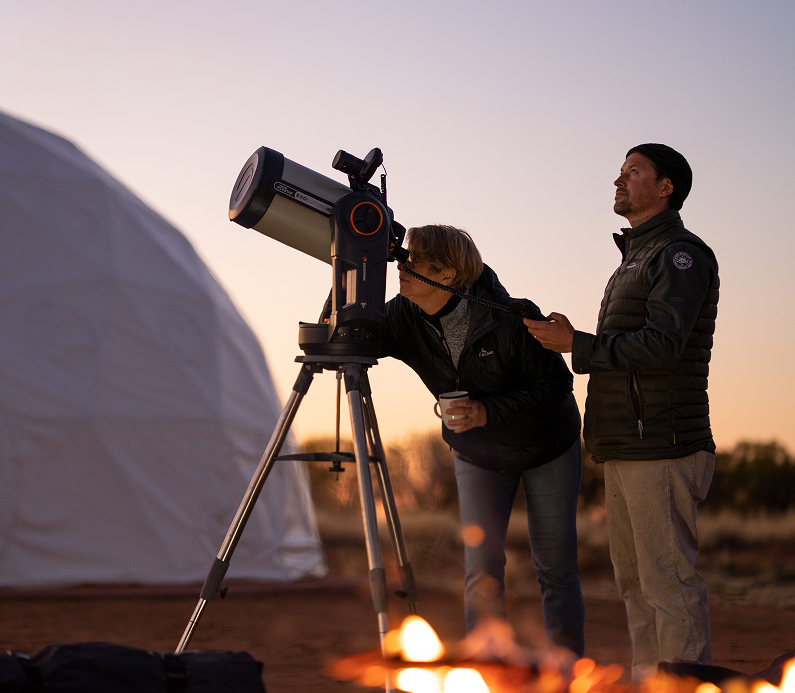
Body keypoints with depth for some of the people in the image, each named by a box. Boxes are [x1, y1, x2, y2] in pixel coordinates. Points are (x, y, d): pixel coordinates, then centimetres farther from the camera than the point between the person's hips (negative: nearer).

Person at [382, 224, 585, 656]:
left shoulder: (507, 319, -30)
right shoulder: (405, 319, -17)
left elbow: (555, 383, -23)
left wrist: (489, 411, -33)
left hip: (546, 446, -3)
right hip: (477, 454, 4)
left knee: (555, 567, 2)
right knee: (481, 569, -3)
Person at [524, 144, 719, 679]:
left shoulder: (682, 255, -10)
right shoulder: (636, 260, 22)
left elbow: (661, 347, -21)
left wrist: (577, 345, -14)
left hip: (660, 450, -10)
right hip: (626, 453, 10)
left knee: (669, 581, -9)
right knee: (635, 579, 12)